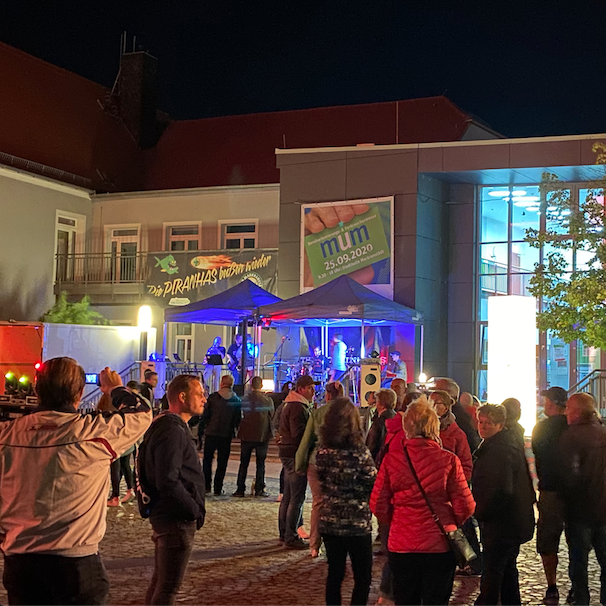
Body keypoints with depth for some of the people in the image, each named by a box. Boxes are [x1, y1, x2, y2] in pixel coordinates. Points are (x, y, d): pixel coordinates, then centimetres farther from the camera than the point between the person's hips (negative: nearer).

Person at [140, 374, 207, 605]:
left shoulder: (167, 425, 13)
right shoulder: (172, 430, -20)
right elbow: (168, 482, -28)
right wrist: (196, 510, -16)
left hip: (165, 515, 10)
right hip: (176, 519, -10)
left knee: (160, 581, 19)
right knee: (168, 587, -3)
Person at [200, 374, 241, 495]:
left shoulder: (213, 397, -5)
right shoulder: (236, 400, 0)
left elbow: (205, 415, -3)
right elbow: (238, 418, 5)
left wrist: (201, 429, 6)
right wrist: (235, 431, 16)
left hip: (211, 433, -1)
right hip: (227, 435, 1)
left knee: (207, 459, 11)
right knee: (222, 462, 6)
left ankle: (206, 486, 8)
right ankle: (218, 488, 5)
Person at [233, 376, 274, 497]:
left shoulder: (245, 399, -4)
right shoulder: (268, 400, -6)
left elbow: (241, 416, 4)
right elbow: (272, 416, 4)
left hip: (246, 436, 1)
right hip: (262, 436, -1)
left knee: (244, 464, 8)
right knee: (260, 463, 7)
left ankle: (240, 489, 6)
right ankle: (259, 489, 4)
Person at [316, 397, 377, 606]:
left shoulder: (323, 451, -2)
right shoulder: (359, 453, -17)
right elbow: (375, 485, -9)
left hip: (329, 520, 5)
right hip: (357, 524, -5)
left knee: (334, 573, 15)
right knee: (363, 578, 7)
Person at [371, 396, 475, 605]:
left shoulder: (391, 458, -8)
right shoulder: (448, 460, -11)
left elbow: (378, 505, -4)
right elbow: (465, 507, -9)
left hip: (401, 546, 2)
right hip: (440, 546, -1)